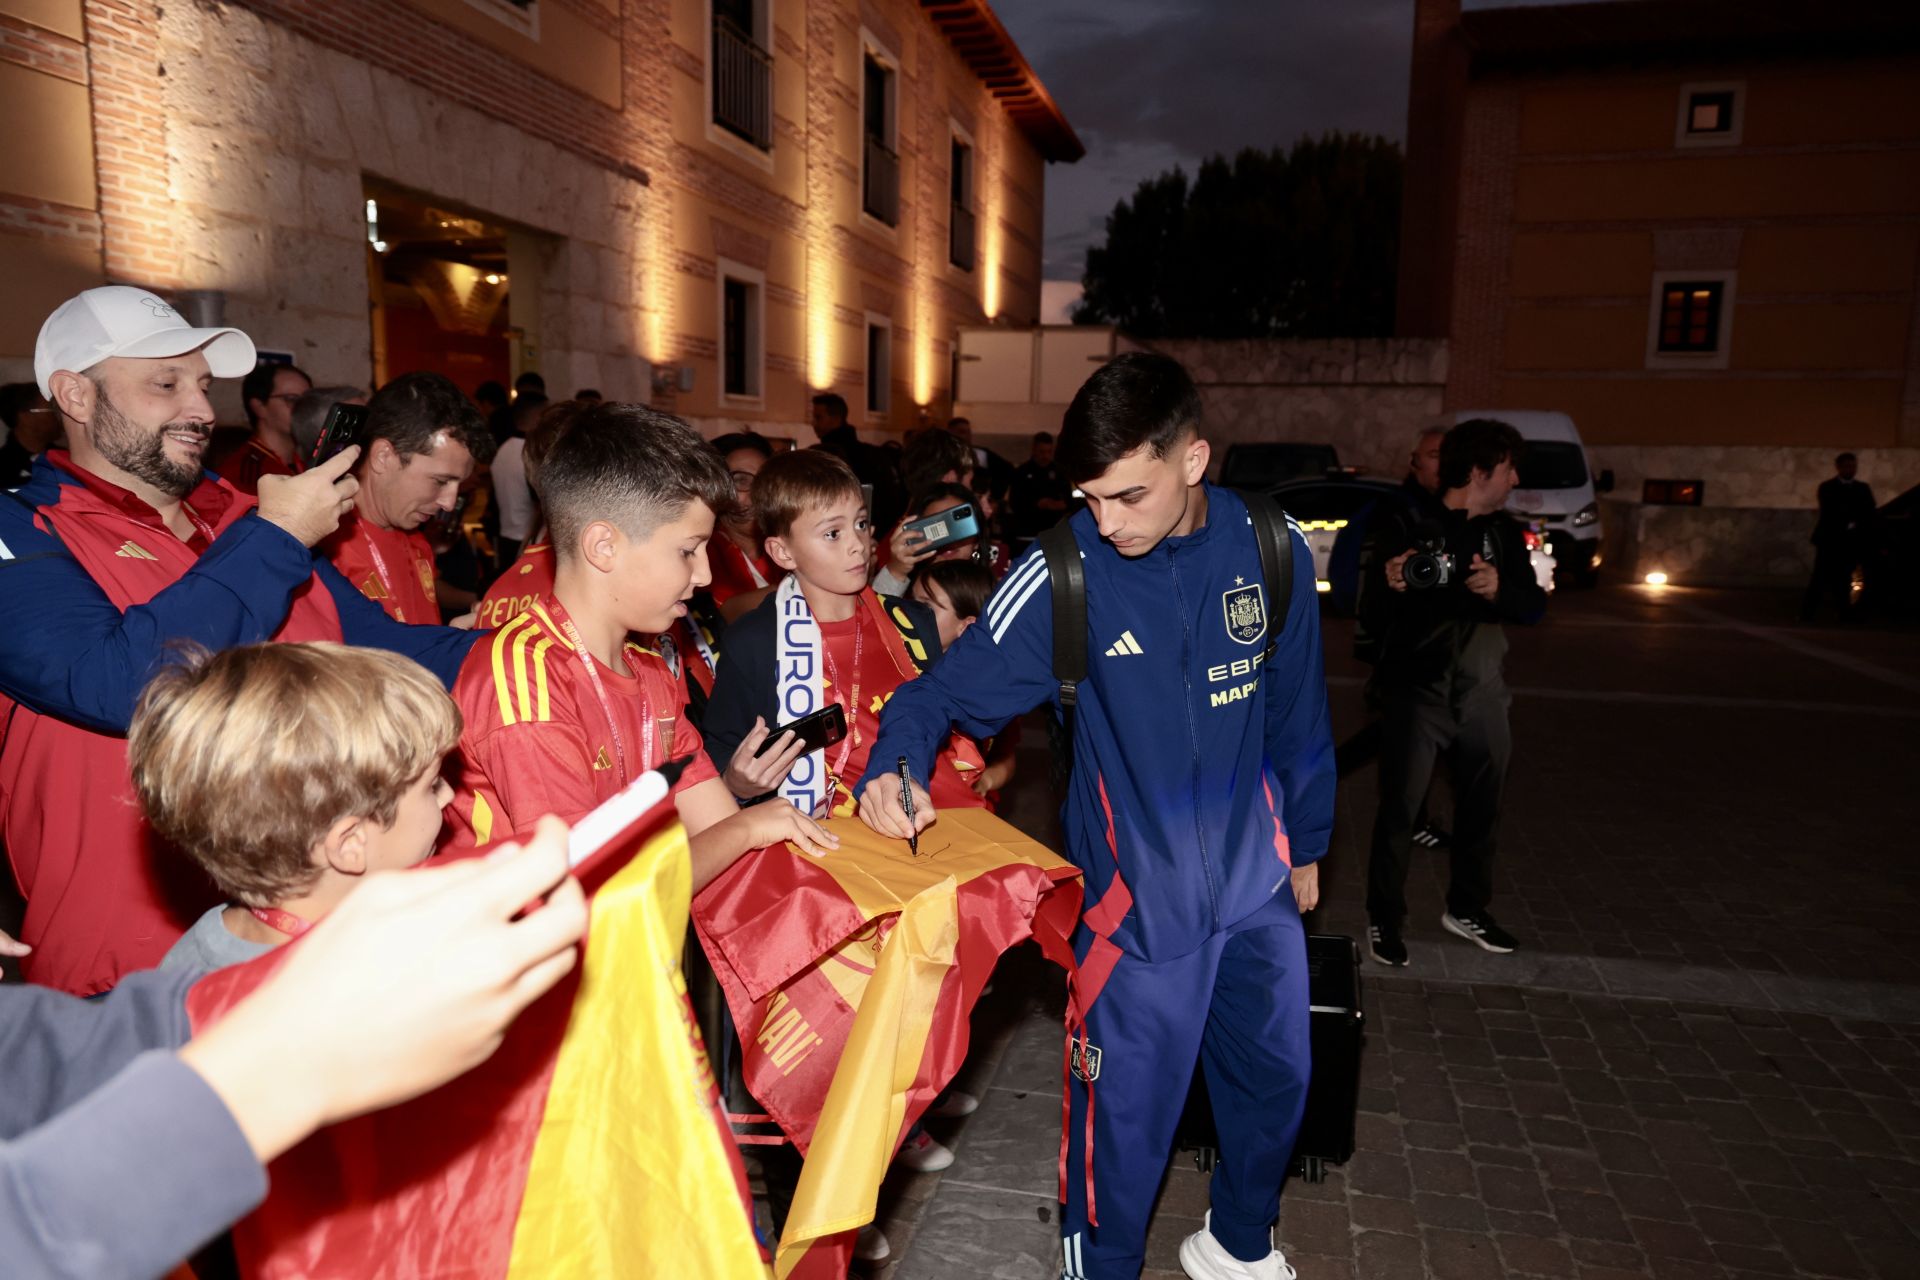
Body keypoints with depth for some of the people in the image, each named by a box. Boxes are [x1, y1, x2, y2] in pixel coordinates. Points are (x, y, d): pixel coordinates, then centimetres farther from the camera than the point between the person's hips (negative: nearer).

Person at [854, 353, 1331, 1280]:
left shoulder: (1271, 551, -6)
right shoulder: (1064, 572, -16)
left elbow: (1297, 715, 5)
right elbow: (952, 685, -13)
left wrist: (1305, 845, 14)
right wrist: (893, 767, -33)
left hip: (1258, 887, 5)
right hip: (1137, 896, -4)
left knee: (1276, 1082, 22)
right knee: (1125, 1115, 6)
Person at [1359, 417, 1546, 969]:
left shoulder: (1503, 532, 8)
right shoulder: (1405, 525, -8)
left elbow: (1535, 605, 3)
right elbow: (1373, 617, -10)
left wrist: (1499, 589, -18)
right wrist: (1389, 586, -33)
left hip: (1483, 693, 5)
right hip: (1416, 693, -5)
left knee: (1481, 809, 15)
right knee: (1398, 811, -2)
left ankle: (1466, 909, 33)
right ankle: (1384, 919, 12)